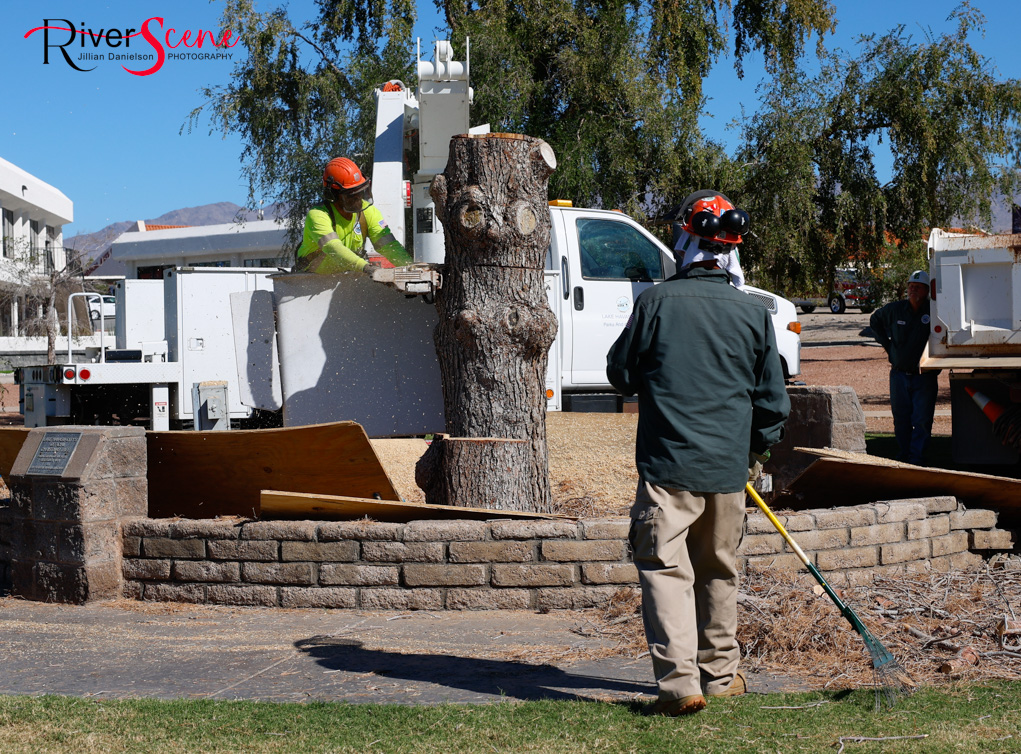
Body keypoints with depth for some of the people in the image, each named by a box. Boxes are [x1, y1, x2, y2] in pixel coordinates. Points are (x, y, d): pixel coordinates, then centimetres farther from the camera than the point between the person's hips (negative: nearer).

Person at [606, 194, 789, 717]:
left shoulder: (656, 301, -6)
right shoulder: (754, 314, 3)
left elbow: (620, 372, 5)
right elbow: (773, 400, 9)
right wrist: (755, 452, 25)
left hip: (668, 462, -4)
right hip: (729, 465, 4)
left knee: (665, 568, -4)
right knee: (719, 571, 17)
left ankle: (680, 682, -16)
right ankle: (720, 674, 28)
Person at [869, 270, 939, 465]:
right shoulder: (894, 309, 2)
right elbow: (875, 320, 22)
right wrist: (886, 344, 12)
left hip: (925, 377, -3)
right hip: (899, 374, 3)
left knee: (922, 419, -5)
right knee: (900, 417, 9)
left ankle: (917, 456, 2)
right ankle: (905, 452, 21)